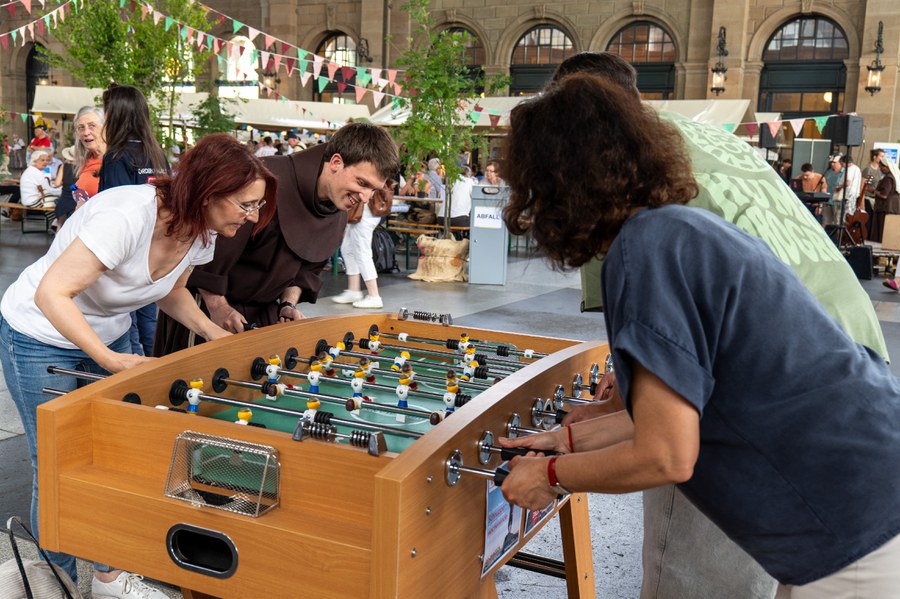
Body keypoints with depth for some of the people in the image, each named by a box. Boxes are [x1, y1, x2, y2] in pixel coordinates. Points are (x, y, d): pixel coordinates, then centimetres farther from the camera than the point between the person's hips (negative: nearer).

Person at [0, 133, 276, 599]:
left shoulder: (201, 233, -11)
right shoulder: (129, 216, -37)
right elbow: (52, 293, -35)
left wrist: (214, 333, -7)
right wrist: (109, 360, -39)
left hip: (109, 334, 7)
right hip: (40, 337, -7)